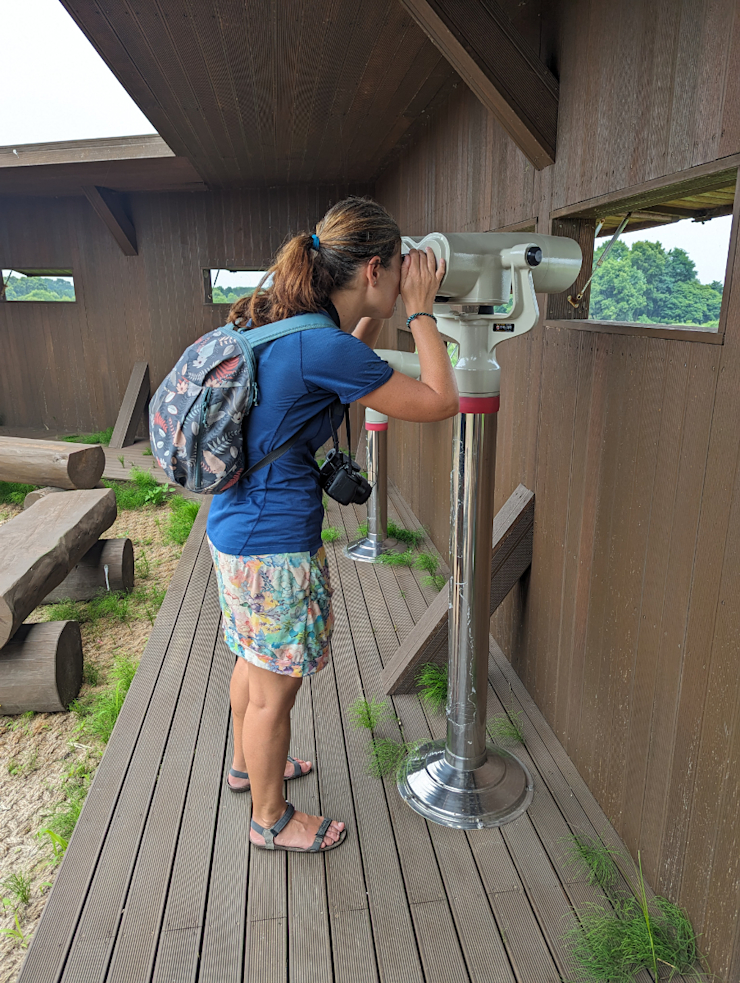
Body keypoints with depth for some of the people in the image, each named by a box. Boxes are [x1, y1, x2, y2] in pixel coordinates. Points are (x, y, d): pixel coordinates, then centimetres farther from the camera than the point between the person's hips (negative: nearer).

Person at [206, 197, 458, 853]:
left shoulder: (287, 326, 4)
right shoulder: (321, 346, -25)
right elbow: (440, 402, -17)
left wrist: (375, 320, 13)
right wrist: (421, 311, -8)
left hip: (239, 525, 10)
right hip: (275, 542, -10)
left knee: (256, 666, 28)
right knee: (275, 689, 11)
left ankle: (247, 765, 52)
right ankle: (270, 818, 35)